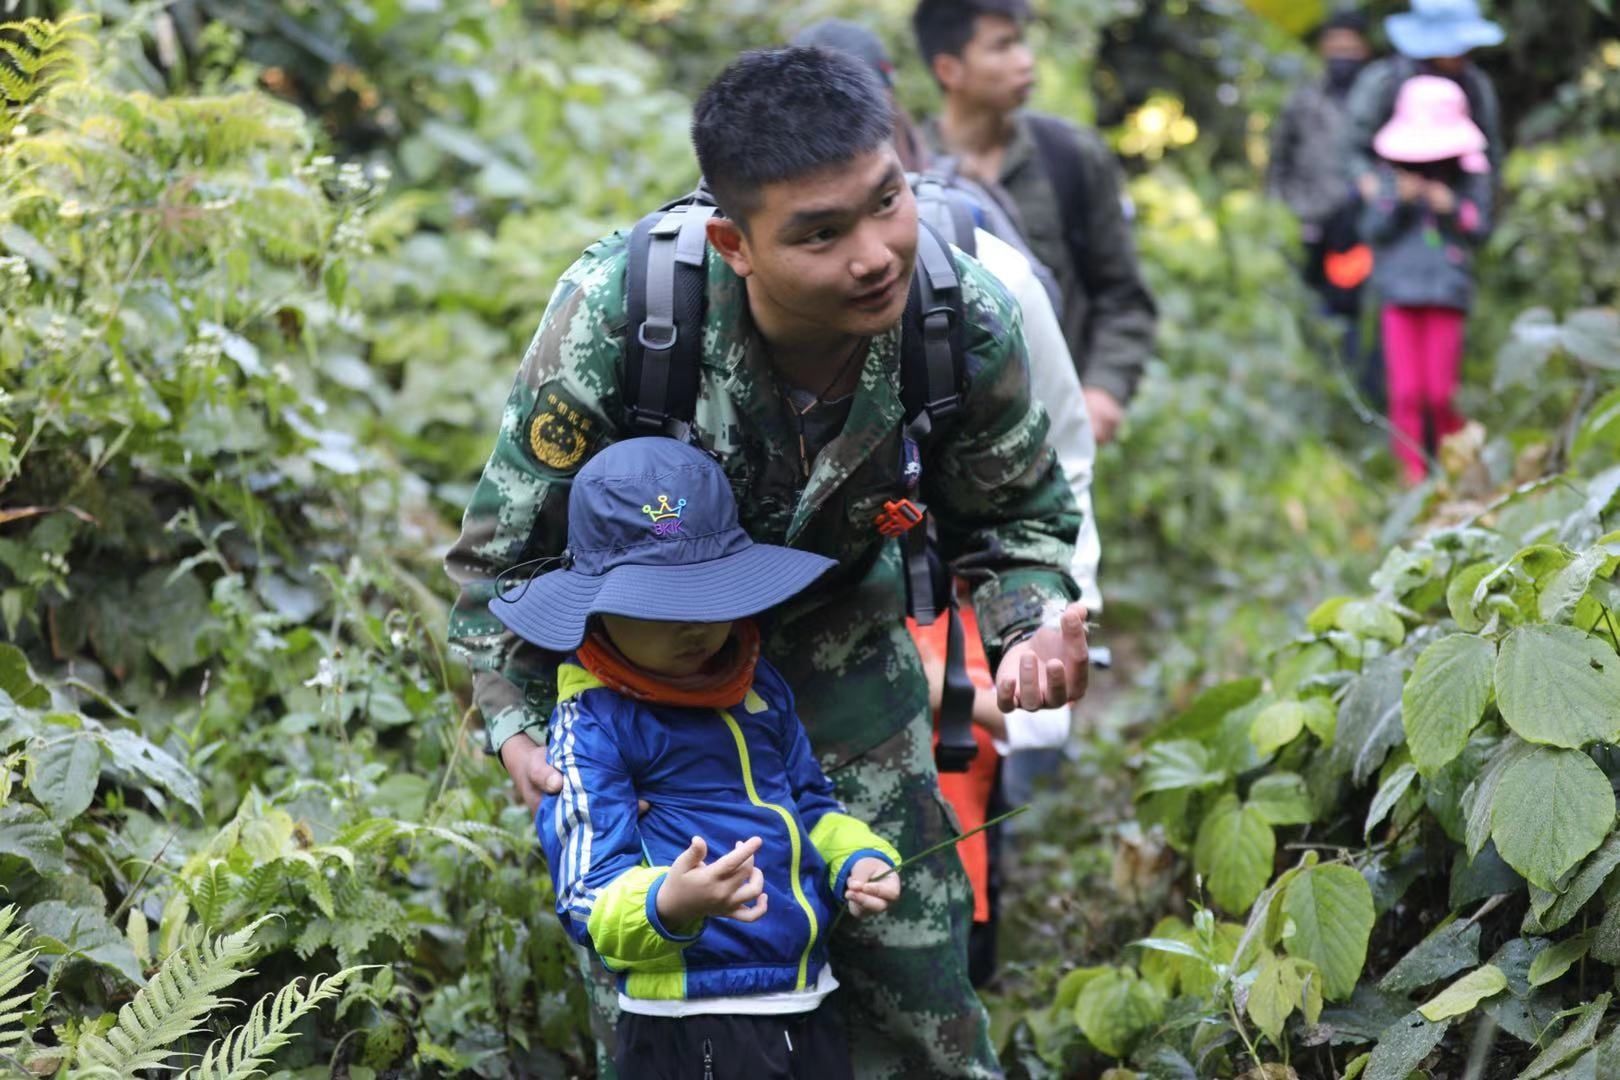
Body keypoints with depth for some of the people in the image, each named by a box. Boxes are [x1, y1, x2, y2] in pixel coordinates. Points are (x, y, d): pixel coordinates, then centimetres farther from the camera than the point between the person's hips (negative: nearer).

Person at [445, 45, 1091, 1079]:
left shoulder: (966, 323, -26)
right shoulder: (615, 313, -34)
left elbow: (1017, 518, -6)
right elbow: (511, 540, -17)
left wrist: (1037, 624, -27)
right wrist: (520, 719, -24)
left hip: (837, 634, 2)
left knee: (911, 946, 5)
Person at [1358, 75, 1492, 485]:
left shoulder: (1471, 173, 5)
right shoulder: (1392, 171, 6)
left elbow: (1480, 230, 4)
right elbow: (1372, 230, 4)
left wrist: (1452, 208, -12)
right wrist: (1399, 201, -12)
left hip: (1447, 293, -1)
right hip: (1399, 290, 1)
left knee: (1440, 393, -4)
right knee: (1406, 392, -4)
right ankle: (1413, 474, 3)